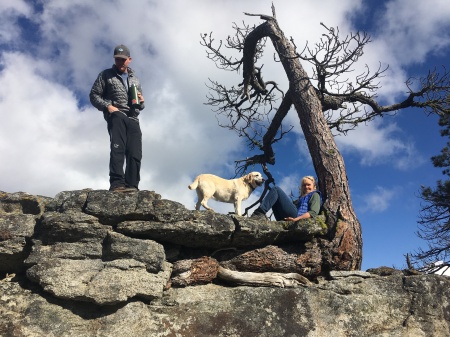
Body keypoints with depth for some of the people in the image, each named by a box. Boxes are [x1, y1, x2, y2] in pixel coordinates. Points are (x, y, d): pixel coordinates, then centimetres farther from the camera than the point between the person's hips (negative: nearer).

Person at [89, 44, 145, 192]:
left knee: (135, 153, -9)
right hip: (116, 116, -4)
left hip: (133, 119, 4)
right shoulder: (106, 75, 14)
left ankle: (131, 186, -9)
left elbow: (141, 105, 30)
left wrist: (141, 102, 5)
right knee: (118, 148, -23)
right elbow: (94, 95, 7)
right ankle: (117, 183, -29)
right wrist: (107, 106, -10)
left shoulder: (135, 80, 27)